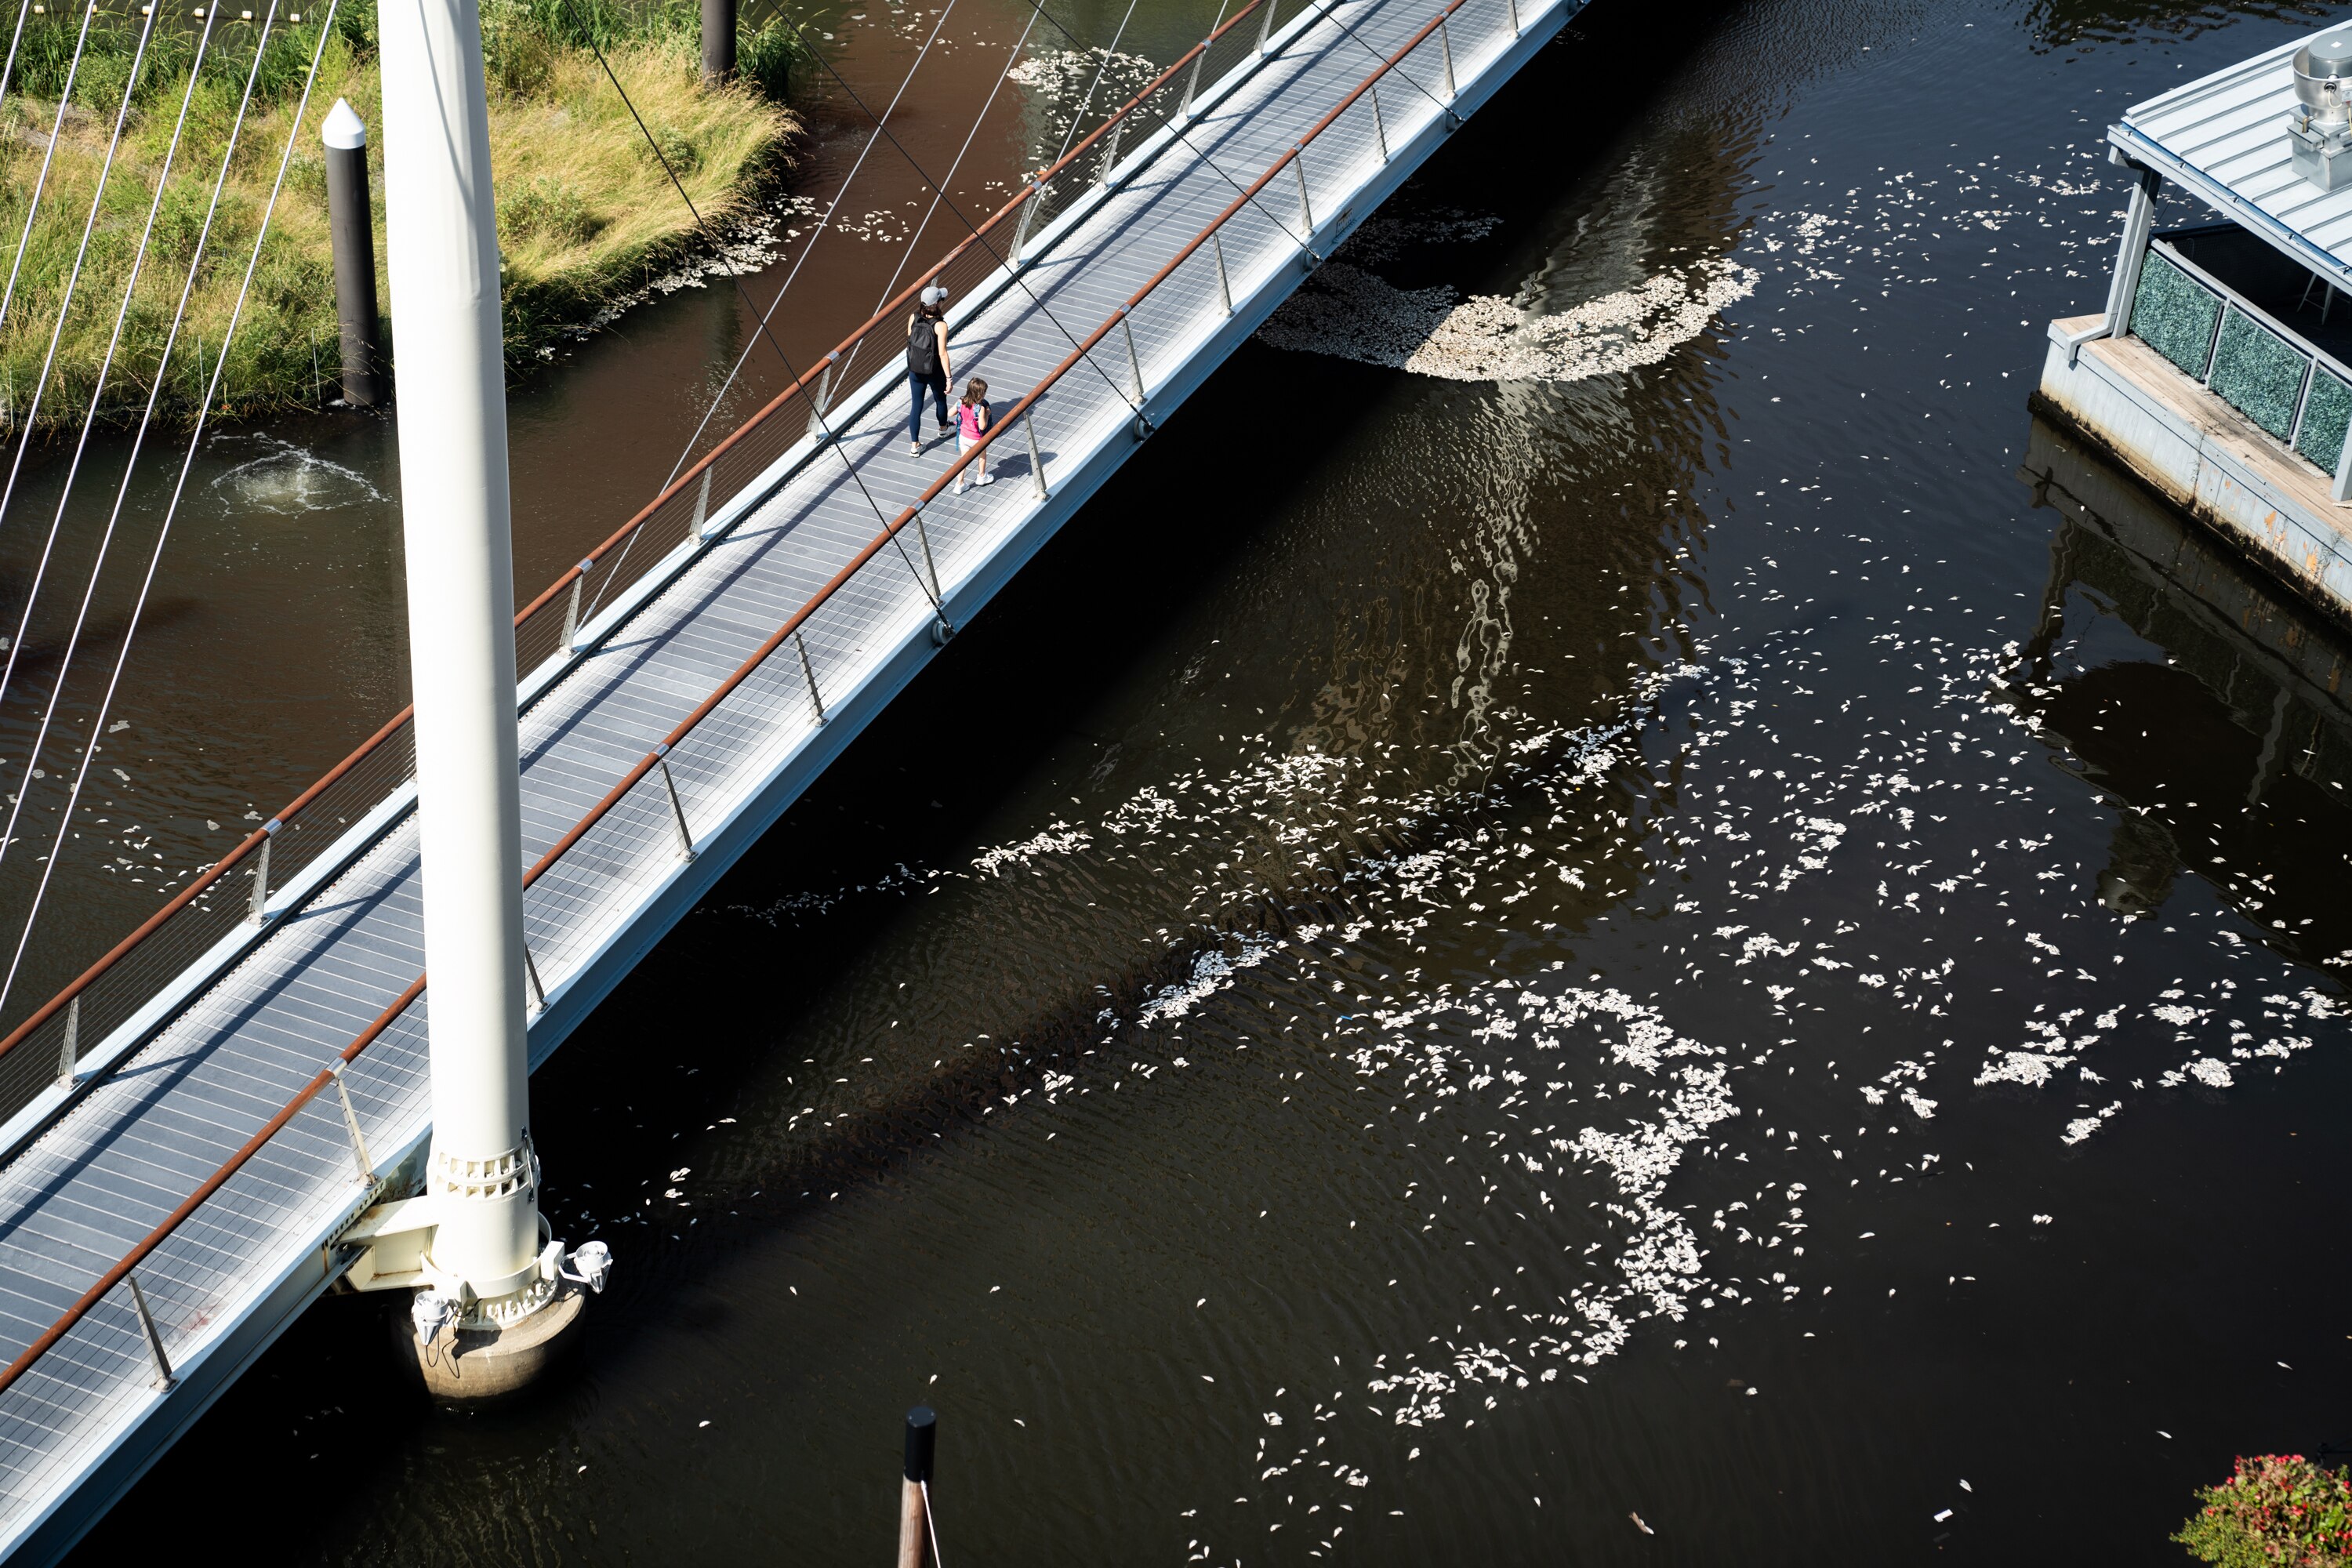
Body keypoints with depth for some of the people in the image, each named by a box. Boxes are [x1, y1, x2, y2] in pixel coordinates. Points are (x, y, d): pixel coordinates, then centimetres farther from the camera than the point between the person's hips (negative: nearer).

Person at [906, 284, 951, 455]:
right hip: (934, 372, -3)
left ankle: (914, 444, 16)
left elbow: (910, 341, 4)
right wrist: (948, 378, -14)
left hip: (915, 370, 3)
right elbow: (942, 354, -22)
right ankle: (943, 428, 51)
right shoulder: (940, 326, -25)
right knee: (940, 400, 26)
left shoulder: (913, 318, -10)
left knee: (916, 405, 13)